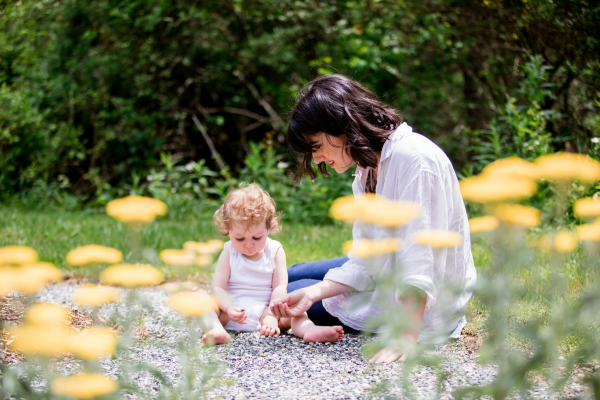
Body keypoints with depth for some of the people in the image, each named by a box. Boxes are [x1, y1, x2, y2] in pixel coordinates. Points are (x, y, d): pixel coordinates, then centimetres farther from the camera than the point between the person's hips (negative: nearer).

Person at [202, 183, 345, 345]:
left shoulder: (275, 251, 4)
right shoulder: (229, 253, 4)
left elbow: (279, 288, -4)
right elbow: (218, 287, -3)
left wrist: (271, 316, -20)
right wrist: (229, 309, -24)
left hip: (263, 312, 0)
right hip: (233, 314, 0)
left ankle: (308, 329, -51)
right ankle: (216, 329, -51)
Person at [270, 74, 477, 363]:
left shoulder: (414, 158, -28)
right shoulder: (368, 167, 1)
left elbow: (421, 262, -34)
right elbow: (365, 262, -3)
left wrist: (406, 338, -38)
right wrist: (313, 293, -17)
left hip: (422, 306, -10)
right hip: (384, 278, 10)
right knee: (293, 276, 21)